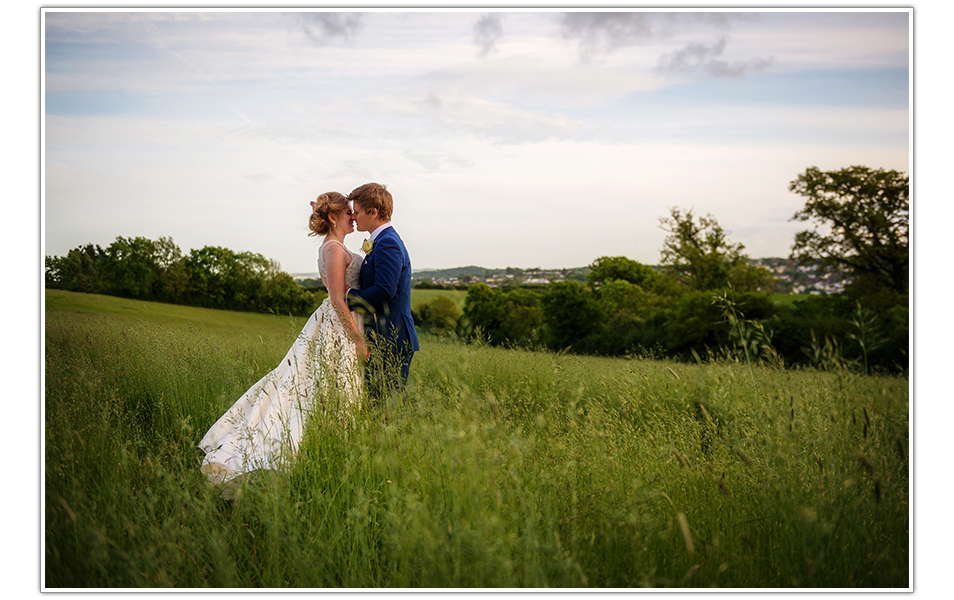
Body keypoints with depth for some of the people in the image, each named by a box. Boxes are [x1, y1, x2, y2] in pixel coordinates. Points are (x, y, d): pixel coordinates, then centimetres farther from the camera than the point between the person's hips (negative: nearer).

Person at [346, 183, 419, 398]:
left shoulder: (388, 243, -15)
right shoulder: (381, 241, 17)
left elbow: (384, 291, -24)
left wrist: (349, 297, -12)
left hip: (391, 339, -10)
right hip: (384, 338, 10)